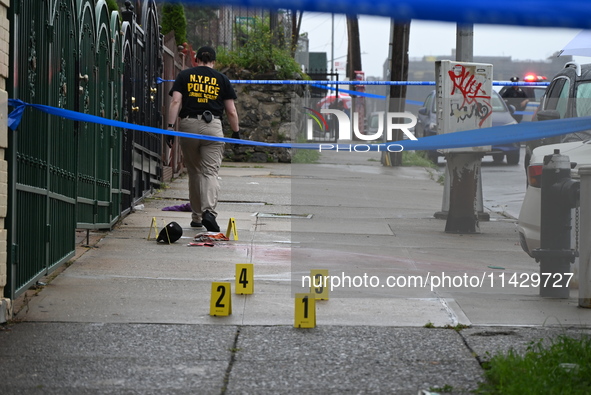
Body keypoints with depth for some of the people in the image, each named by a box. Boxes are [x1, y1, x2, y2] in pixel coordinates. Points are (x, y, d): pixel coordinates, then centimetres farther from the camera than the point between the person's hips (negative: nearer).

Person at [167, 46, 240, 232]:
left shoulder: (184, 76, 10)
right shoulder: (221, 79, 10)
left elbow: (175, 102, -3)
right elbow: (231, 111, 8)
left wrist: (170, 126, -7)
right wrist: (236, 133, 17)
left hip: (188, 125, 1)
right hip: (212, 126, -1)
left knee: (194, 172, 13)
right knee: (210, 172, -4)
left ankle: (196, 217, 19)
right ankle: (209, 211, -26)